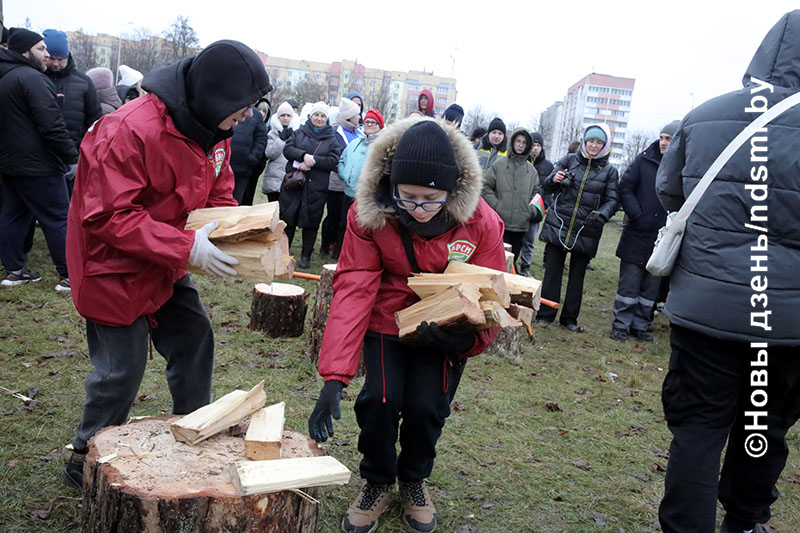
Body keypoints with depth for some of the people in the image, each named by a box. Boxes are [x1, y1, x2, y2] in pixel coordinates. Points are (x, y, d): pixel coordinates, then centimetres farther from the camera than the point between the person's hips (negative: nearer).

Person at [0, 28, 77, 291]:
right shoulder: (31, 78, -16)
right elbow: (52, 125, -22)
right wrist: (72, 157, -15)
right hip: (37, 165, -10)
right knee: (58, 219, -4)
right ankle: (70, 276, 0)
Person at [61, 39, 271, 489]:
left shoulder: (214, 130, -1)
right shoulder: (130, 131, -29)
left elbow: (219, 193, 10)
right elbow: (108, 216, -28)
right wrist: (186, 247, -32)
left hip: (166, 267, 8)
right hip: (115, 267, -8)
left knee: (195, 339, 10)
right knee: (122, 368, 0)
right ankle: (87, 461, 24)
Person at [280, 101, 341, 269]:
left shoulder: (332, 139, 8)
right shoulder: (299, 133, 11)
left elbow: (333, 160, -5)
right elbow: (287, 149, -3)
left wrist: (313, 161, -17)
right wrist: (304, 155, -20)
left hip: (316, 187, -1)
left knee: (311, 221, 3)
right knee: (287, 217, 4)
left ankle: (306, 256, 15)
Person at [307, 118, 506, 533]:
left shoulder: (481, 223, -22)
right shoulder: (368, 214, -22)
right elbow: (353, 290, -26)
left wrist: (466, 337, -37)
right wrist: (334, 378, -33)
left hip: (444, 328, 0)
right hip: (387, 322, 0)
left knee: (426, 406, -11)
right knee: (380, 399, -15)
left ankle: (414, 479, 24)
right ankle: (377, 481, 18)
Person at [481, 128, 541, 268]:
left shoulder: (531, 170, 11)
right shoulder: (499, 165, 0)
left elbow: (535, 193, 19)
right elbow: (485, 187, 0)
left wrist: (532, 210, 4)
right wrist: (496, 205, -9)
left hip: (521, 224, 4)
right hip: (500, 223, -4)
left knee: (513, 258, 9)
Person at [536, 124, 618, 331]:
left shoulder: (610, 171, 4)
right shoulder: (569, 160, 4)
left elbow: (612, 200, 1)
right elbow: (547, 187, 5)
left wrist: (601, 215, -20)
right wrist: (554, 179, -19)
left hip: (586, 232, 0)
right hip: (558, 225, 0)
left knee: (577, 275, 9)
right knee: (552, 271, 1)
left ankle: (570, 317, 21)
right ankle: (546, 314, 11)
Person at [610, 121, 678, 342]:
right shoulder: (645, 160, -2)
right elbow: (625, 188, -2)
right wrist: (636, 215, -10)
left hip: (664, 238, 1)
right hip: (637, 235, -1)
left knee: (651, 286, 12)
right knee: (629, 283, 5)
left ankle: (641, 324, 25)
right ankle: (621, 324, 16)